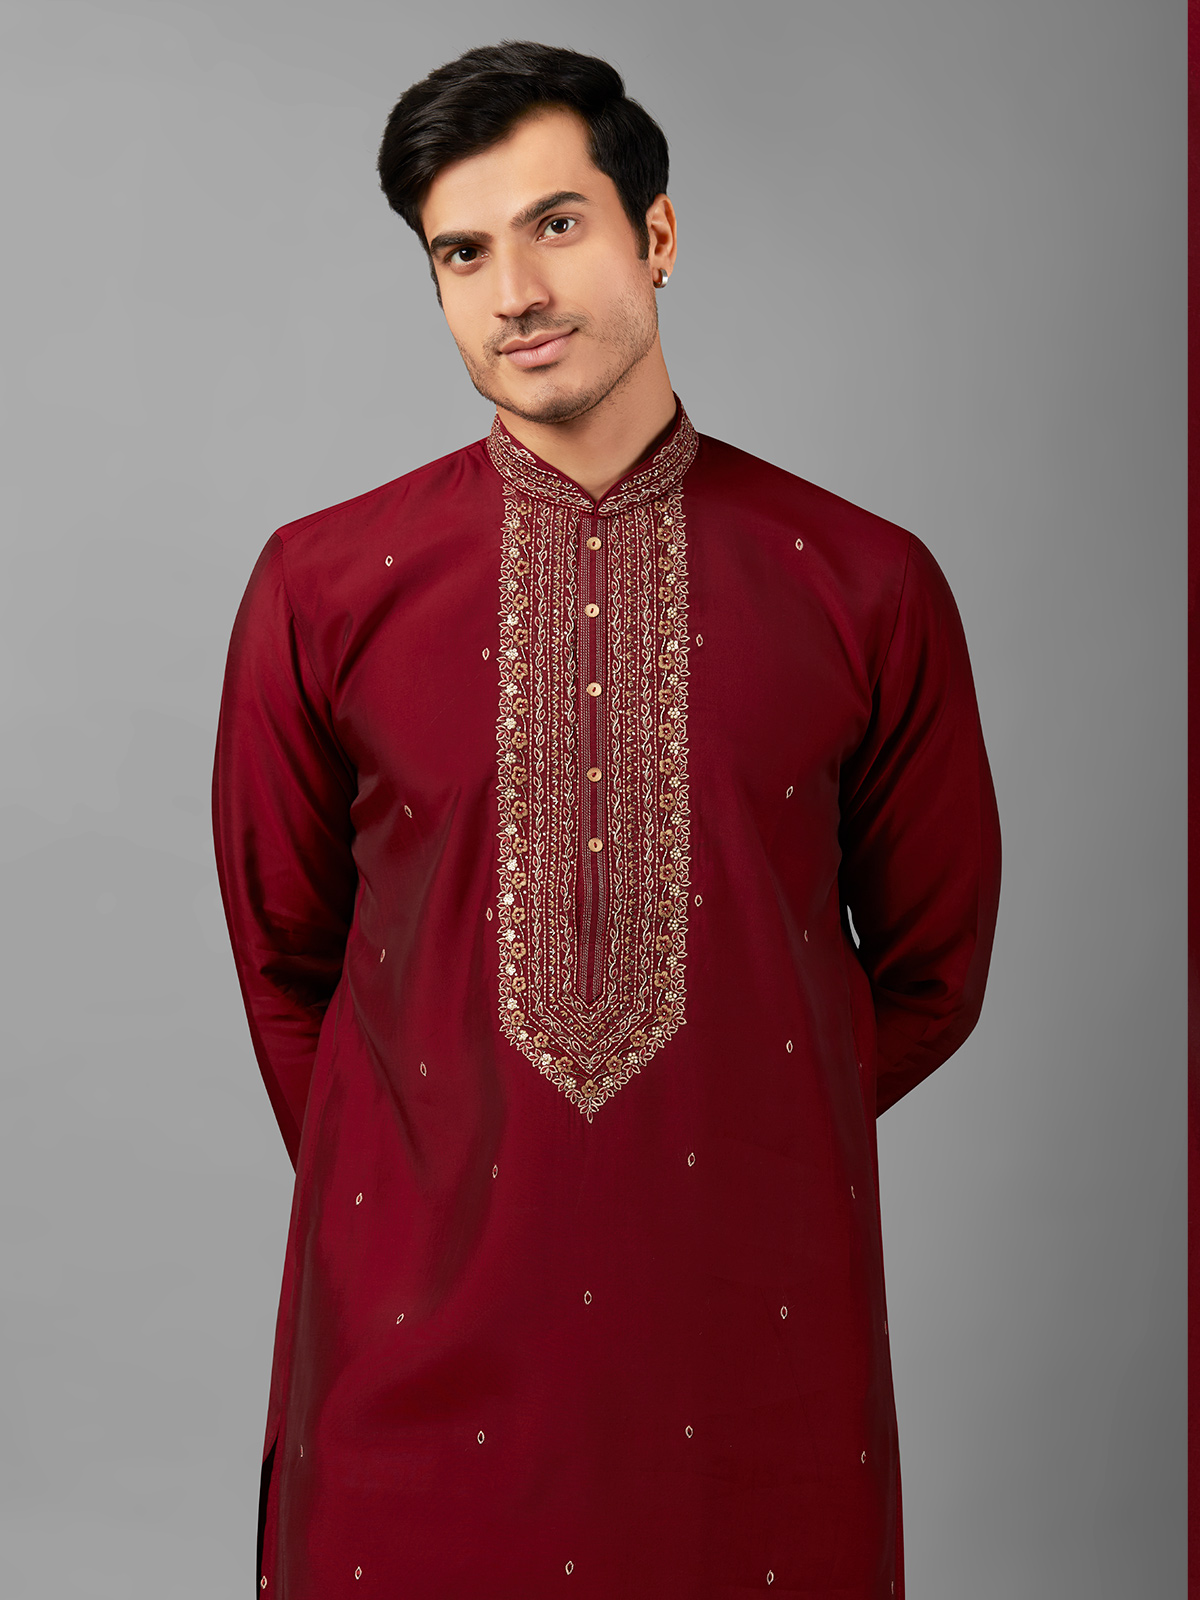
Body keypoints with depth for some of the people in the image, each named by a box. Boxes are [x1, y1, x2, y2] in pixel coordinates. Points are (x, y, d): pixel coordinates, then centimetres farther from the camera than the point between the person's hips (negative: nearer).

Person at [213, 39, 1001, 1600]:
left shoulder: (867, 586, -2)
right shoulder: (319, 586, -1)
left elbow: (931, 964, 9)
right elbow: (283, 957, 10)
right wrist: (416, 1183, 11)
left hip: (757, 1311, 0)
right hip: (420, 1329, 0)